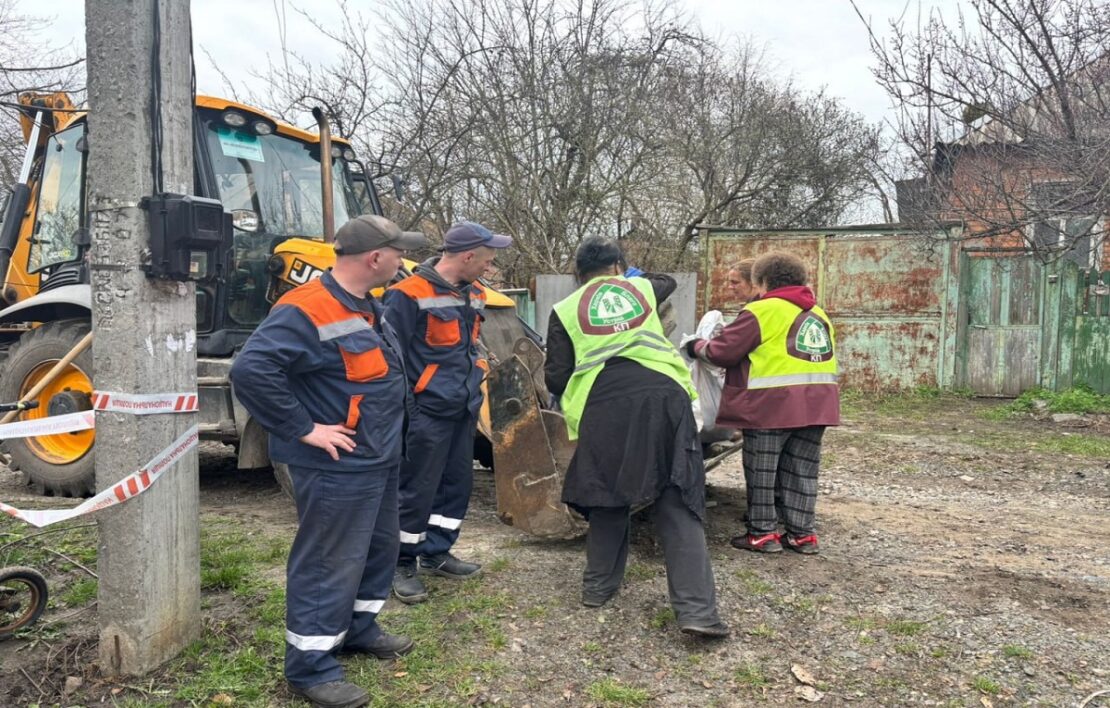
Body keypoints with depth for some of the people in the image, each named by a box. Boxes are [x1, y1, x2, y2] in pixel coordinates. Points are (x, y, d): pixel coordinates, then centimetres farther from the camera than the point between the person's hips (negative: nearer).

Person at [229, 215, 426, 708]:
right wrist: (303, 429, -25)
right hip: (338, 469, -10)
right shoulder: (307, 311, -22)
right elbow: (250, 371, -31)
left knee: (378, 550, 21)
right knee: (328, 567, 2)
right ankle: (310, 666, 18)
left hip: (379, 461, 10)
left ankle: (357, 629, 41)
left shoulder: (366, 307, 10)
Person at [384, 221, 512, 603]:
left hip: (463, 410, 8)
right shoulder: (411, 295, -17)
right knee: (418, 489, 1)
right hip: (428, 412, -8)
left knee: (457, 484, 14)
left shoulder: (472, 295, 9)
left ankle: (435, 553, 30)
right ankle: (403, 564, 17)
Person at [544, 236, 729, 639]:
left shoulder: (566, 310, 15)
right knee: (678, 505, 1)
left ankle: (598, 587, 29)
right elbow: (668, 282, 47)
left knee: (607, 499, 19)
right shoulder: (642, 288, 22)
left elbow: (556, 379, 11)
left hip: (605, 405, 0)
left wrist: (568, 398, 34)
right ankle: (695, 609, -6)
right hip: (662, 394, 1)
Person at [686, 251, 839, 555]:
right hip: (815, 403, 7)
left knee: (762, 472, 5)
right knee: (802, 472, 12)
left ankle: (763, 533, 9)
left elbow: (723, 351, -7)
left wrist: (697, 346, 12)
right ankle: (802, 533, 17)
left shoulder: (761, 311, -6)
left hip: (772, 404, -7)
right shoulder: (818, 314, 18)